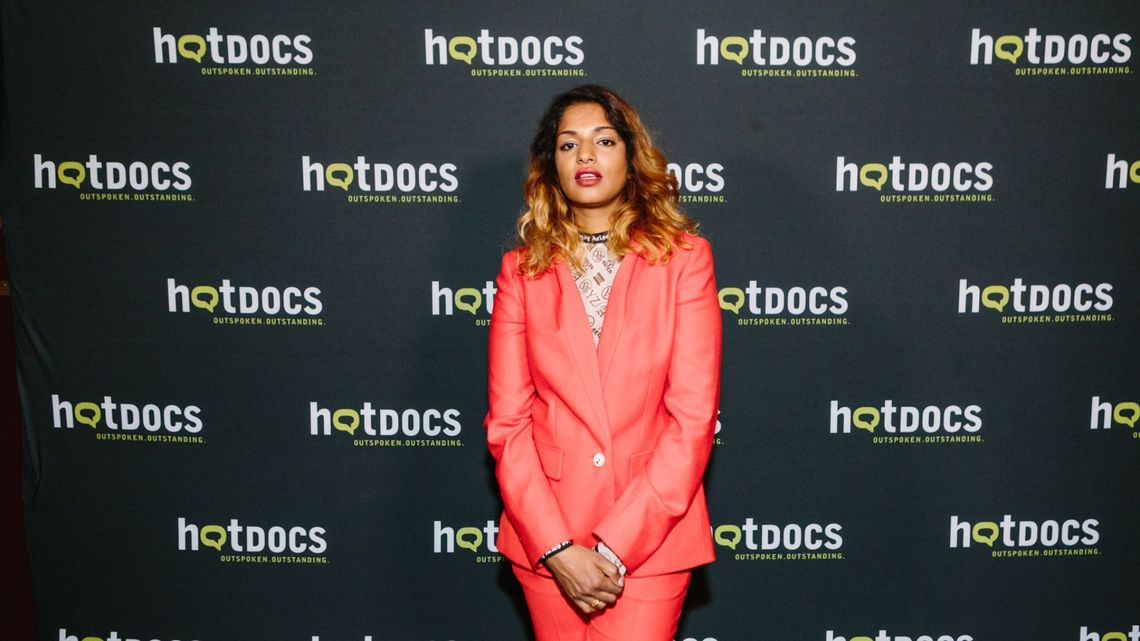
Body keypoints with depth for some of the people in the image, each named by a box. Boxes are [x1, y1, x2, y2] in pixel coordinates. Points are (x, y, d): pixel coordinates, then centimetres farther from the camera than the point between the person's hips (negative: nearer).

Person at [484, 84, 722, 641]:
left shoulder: (682, 257, -2)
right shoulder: (523, 269, 2)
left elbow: (694, 417, -8)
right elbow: (507, 422, -2)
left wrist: (614, 546, -13)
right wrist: (558, 549, -11)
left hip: (651, 536, -1)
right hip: (545, 540, 2)